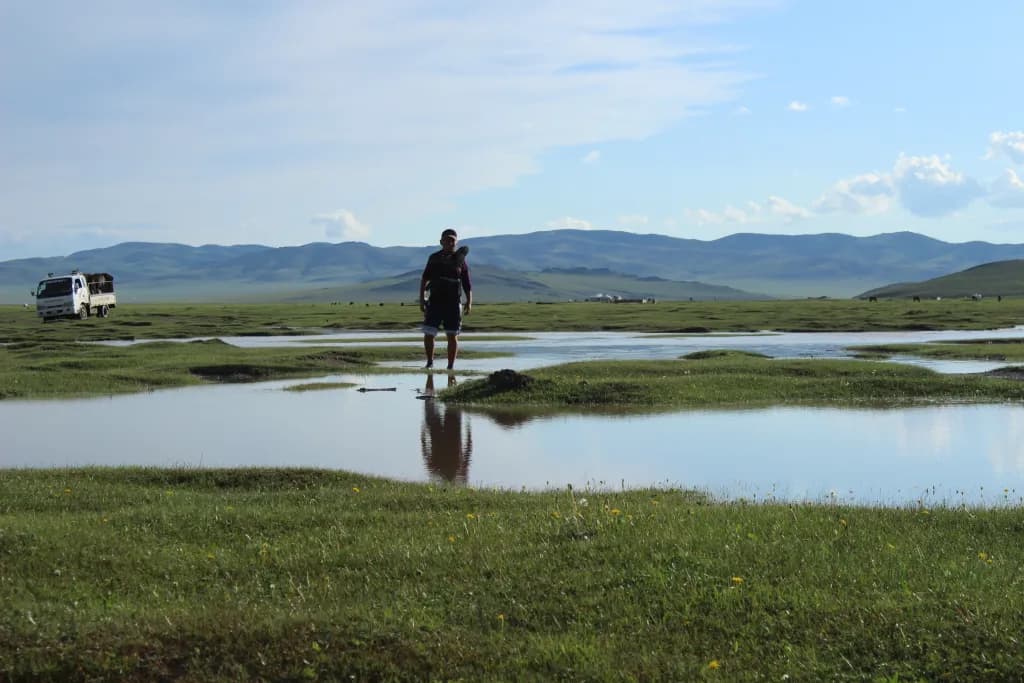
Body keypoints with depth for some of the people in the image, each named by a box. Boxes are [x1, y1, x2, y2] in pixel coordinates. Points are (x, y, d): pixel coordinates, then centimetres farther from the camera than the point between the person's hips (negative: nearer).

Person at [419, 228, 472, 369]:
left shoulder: (460, 260, 3)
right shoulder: (434, 258, 7)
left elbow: (467, 285, 3)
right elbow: (424, 279, 11)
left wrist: (469, 303, -8)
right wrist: (422, 298, 4)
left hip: (453, 303, -1)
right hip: (435, 302, 1)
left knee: (452, 336, 1)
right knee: (428, 334, -5)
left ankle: (451, 367, 9)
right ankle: (429, 363, 13)